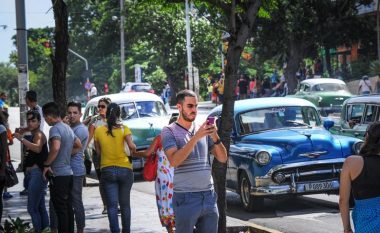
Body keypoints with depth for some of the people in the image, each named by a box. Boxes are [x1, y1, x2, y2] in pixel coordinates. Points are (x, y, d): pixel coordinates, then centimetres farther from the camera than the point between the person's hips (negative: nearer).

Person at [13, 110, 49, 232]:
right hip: (31, 173, 11)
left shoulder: (39, 134, -11)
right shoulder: (33, 135, 20)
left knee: (32, 208, -14)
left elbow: (37, 148, -33)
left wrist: (22, 139, -38)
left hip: (37, 173, -11)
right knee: (40, 207, 14)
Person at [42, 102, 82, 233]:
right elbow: (79, 146, 24)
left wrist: (46, 165, -21)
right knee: (68, 207, 14)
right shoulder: (68, 128, 12)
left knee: (60, 209, -4)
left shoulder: (55, 129, -16)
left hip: (58, 174, -9)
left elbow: (55, 148, -32)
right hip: (68, 172, 9)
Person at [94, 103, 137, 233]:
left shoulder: (98, 131, 0)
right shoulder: (124, 129, -5)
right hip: (124, 169, 0)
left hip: (107, 170, 0)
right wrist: (133, 152, 4)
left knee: (112, 205, 0)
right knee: (125, 204, 14)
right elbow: (131, 146, -18)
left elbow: (98, 152, 5)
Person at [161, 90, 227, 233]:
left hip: (209, 196, 5)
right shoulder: (169, 131, -2)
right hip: (186, 198, -5)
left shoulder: (203, 130, 12)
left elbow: (222, 158, 8)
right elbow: (174, 161, -18)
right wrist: (196, 137, -21)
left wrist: (215, 137, -10)